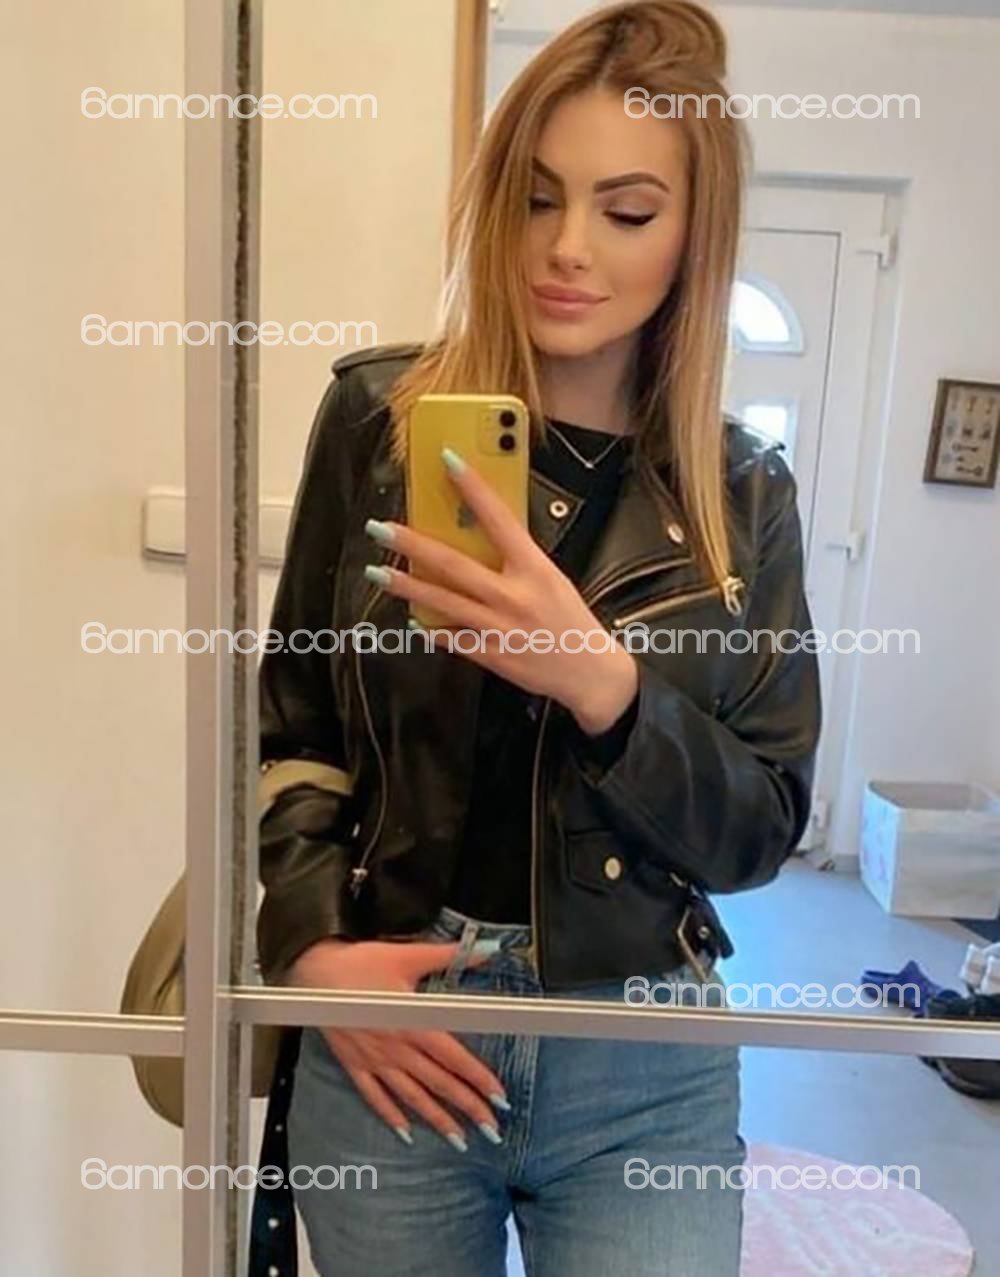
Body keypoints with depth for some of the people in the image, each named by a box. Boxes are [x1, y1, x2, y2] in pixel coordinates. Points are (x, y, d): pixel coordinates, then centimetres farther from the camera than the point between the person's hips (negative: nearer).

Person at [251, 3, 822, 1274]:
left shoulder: (742, 492, -3)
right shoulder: (380, 418, -4)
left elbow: (765, 827, -5)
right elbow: (290, 719, 2)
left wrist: (604, 683, -21)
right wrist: (312, 943, -11)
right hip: (385, 1043, 1)